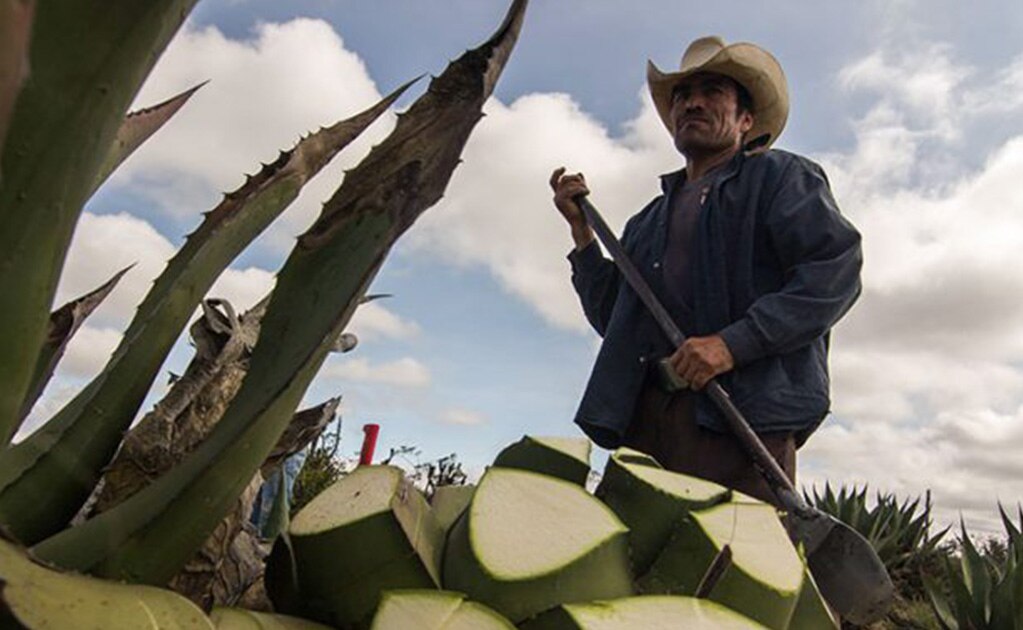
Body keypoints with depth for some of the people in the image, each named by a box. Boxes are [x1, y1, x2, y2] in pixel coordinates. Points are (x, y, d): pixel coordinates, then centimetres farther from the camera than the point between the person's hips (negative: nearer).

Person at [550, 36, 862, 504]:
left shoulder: (779, 176, 13)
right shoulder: (649, 220, 29)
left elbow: (836, 269, -4)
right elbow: (611, 317, 23)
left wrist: (733, 343, -15)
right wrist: (581, 228, 17)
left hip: (741, 416, -4)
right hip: (643, 418, 5)